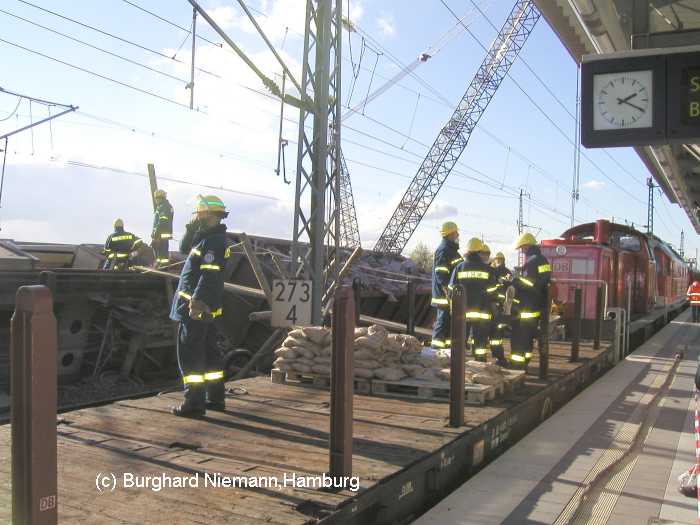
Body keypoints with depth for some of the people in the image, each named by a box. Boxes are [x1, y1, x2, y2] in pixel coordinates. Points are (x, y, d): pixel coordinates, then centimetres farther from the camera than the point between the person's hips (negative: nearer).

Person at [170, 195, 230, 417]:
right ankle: (215, 398, 24)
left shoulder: (214, 240, -16)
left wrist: (197, 300, -31)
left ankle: (194, 403, -2)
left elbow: (210, 274, -26)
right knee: (209, 352, 15)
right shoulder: (206, 237, 15)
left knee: (190, 356, -5)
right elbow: (184, 248, 26)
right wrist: (191, 227, 11)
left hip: (196, 307, -10)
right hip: (203, 307, 10)